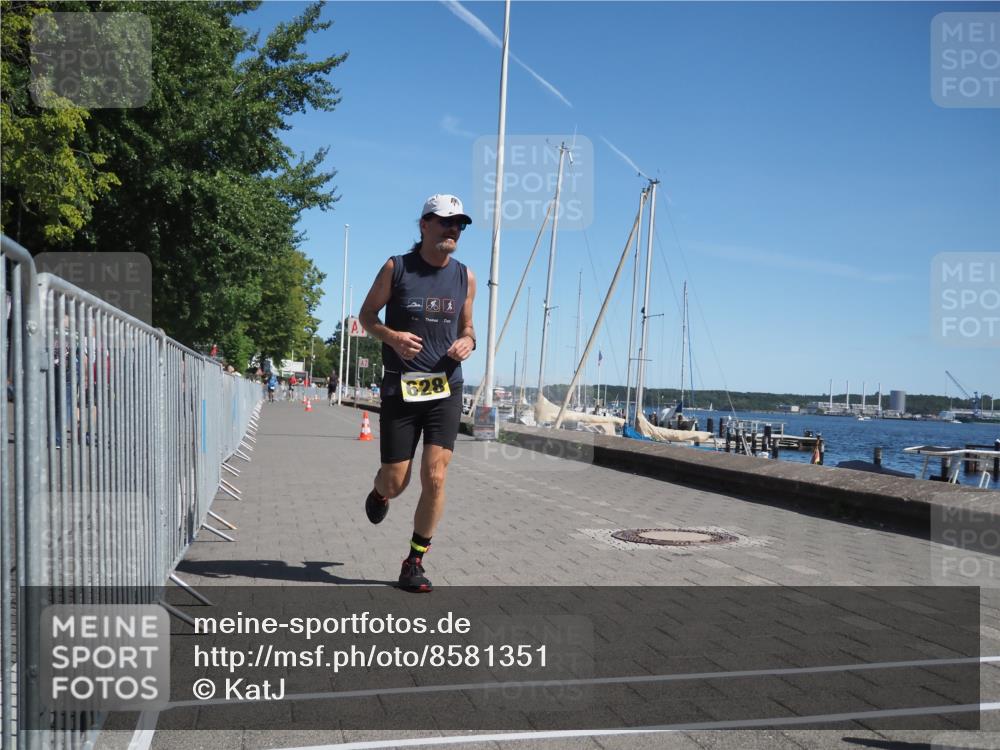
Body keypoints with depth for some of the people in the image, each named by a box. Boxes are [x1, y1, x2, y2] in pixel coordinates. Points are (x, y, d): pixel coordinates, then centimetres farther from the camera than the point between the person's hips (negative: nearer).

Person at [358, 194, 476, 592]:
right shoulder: (396, 268, -2)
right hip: (400, 388, -2)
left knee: (434, 479, -6)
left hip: (446, 388, 2)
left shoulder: (465, 277, 7)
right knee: (395, 482, 3)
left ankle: (415, 562, 10)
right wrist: (391, 336, -14)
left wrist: (468, 342, -6)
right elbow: (366, 314, 6)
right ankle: (380, 492, 43)